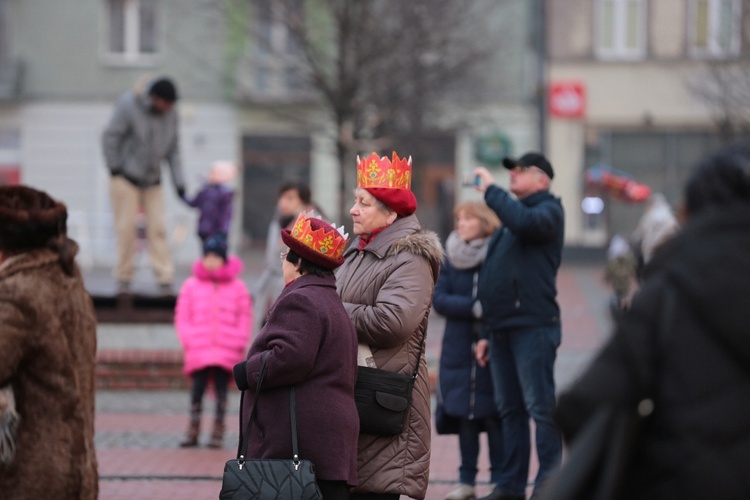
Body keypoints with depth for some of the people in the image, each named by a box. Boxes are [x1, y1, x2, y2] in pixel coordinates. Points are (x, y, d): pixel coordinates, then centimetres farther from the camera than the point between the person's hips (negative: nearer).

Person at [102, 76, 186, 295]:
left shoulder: (170, 114, 0)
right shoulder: (129, 106, -15)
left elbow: (173, 150, 4)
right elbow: (110, 136, -11)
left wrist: (179, 182, -1)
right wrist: (114, 169, -11)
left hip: (152, 180, 4)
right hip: (126, 177, -4)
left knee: (157, 227, -4)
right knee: (126, 227, -4)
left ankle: (165, 279, -7)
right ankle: (124, 277, 5)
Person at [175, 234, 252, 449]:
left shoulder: (237, 287, 7)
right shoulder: (191, 286, 8)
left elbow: (245, 318, 8)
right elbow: (182, 318, 8)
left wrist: (240, 345, 1)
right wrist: (188, 341, -3)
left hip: (226, 351, 0)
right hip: (199, 351, 0)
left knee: (221, 388, 2)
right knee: (198, 387, -3)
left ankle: (218, 432, 7)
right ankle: (193, 430, 2)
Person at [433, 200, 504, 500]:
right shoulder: (450, 258, 7)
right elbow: (438, 298, -2)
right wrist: (473, 307, -16)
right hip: (459, 348, 3)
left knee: (493, 413, -3)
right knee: (463, 413, 4)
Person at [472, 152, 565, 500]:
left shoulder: (548, 211, -1)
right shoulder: (509, 214, 24)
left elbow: (524, 222, -28)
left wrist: (490, 190, -16)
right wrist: (486, 333, 21)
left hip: (532, 327, -9)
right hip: (502, 328, 9)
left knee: (540, 406, -8)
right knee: (509, 409, 9)